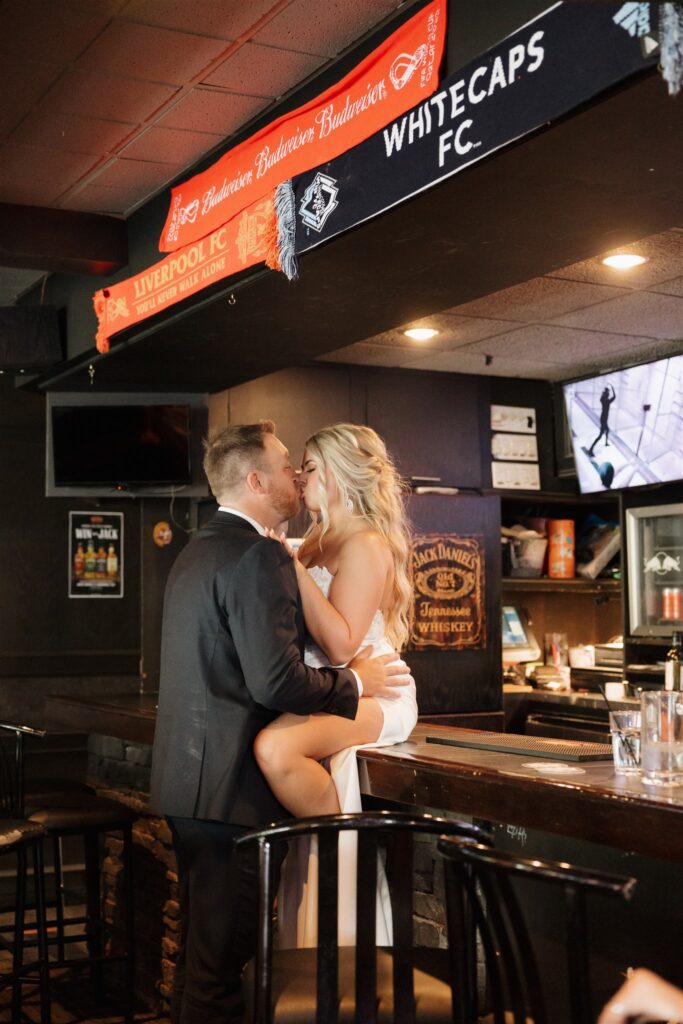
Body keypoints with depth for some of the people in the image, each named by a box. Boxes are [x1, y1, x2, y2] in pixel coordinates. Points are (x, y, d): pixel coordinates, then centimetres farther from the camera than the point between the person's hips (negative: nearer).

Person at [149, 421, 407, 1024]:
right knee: (223, 952, 0)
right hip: (231, 782, -10)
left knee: (202, 946, 21)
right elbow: (277, 681, -24)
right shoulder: (259, 556, -16)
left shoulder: (196, 551, 15)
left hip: (185, 775, 10)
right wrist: (355, 683, -8)